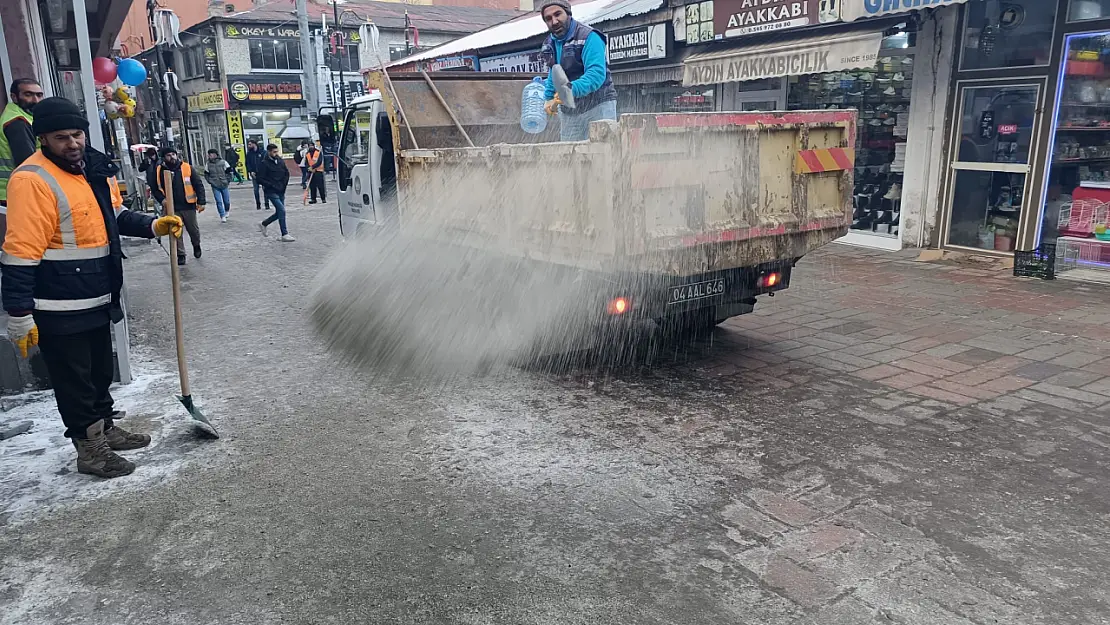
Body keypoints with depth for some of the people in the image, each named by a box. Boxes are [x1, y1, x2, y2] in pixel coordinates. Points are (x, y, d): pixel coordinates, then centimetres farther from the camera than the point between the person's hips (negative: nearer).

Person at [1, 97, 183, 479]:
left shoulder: (91, 168, 8)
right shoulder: (33, 179, -19)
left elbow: (113, 216, 23)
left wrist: (152, 226, 4)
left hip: (97, 300, 8)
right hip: (60, 309, -8)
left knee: (101, 372, 22)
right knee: (73, 381, 6)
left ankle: (105, 429, 39)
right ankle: (89, 450, 19)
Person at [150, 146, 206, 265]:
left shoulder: (187, 168, -3)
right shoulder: (159, 171, 1)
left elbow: (198, 186, -3)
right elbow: (155, 189, 9)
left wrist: (201, 202, -11)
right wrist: (162, 199, -9)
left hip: (188, 206, -1)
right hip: (171, 208, 1)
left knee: (194, 229, 11)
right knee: (176, 233, 3)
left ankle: (196, 245, 40)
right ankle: (180, 255, 16)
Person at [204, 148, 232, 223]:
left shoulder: (223, 162, -3)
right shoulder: (208, 164, 4)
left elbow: (229, 172, 2)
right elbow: (206, 174, 13)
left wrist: (228, 181, -3)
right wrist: (210, 181, 0)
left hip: (224, 185, -1)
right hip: (215, 187, 1)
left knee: (226, 201, 7)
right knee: (219, 201, -5)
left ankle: (227, 211, 37)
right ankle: (222, 216, 2)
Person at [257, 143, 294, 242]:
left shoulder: (280, 161, 7)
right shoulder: (264, 164, -10)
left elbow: (286, 173, 17)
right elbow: (259, 178, -11)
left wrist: (284, 185, 4)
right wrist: (272, 185, -16)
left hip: (281, 192, 7)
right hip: (271, 192, -7)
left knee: (279, 213, 12)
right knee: (282, 210, -15)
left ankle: (263, 224, 34)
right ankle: (284, 234, -11)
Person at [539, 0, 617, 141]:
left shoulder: (589, 37, -15)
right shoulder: (550, 44, 9)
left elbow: (596, 74, -28)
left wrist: (571, 90, -42)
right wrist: (548, 98, 14)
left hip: (597, 105, -7)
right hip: (568, 111, 7)